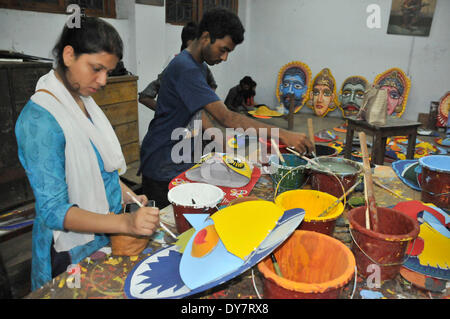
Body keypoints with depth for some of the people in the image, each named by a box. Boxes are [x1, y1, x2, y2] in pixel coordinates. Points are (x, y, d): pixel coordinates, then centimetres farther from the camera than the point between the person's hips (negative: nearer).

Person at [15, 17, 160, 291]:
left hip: (108, 234, 8)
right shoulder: (40, 120, -26)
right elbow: (52, 211, -27)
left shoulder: (84, 101, 0)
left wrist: (125, 194, -2)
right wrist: (126, 223, -39)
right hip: (75, 252, -7)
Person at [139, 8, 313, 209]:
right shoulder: (185, 69, -25)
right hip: (164, 170, -9)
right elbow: (226, 117, -33)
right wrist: (282, 134, -34)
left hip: (183, 162, 9)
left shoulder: (198, 66, 10)